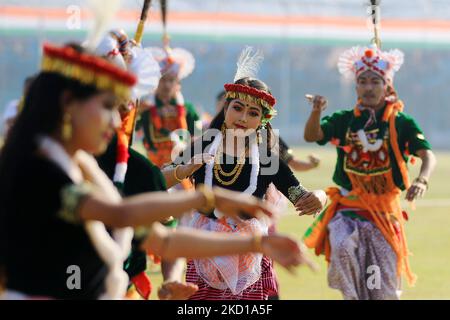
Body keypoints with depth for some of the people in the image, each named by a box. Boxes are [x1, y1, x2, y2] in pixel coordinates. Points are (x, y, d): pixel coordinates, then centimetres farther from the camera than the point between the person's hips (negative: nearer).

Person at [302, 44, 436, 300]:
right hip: (348, 206, 0)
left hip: (385, 210, 0)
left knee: (384, 288, 2)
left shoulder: (401, 123, -3)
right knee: (342, 247, -31)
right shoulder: (344, 120, 2)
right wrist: (317, 112, -33)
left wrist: (422, 181, -36)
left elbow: (428, 155, -15)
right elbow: (312, 136, -12)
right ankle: (352, 296, -12)